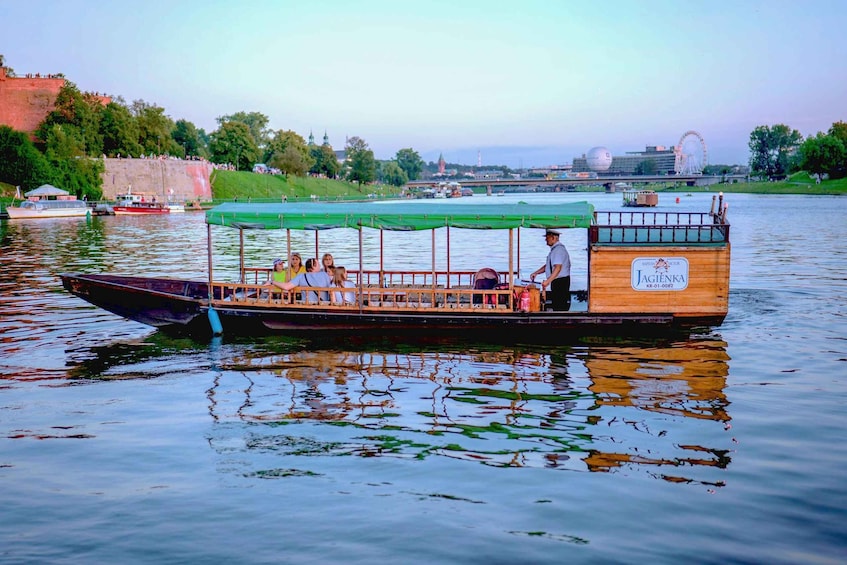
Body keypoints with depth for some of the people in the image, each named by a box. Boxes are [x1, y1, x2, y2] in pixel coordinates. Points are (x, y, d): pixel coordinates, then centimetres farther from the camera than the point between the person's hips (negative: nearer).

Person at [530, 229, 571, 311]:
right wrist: (536, 273, 13)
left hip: (560, 282, -10)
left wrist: (548, 281, -30)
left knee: (560, 307, -10)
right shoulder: (554, 249, 17)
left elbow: (558, 268, -26)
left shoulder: (558, 249, -16)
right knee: (556, 305, 13)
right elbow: (548, 265, 23)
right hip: (557, 282, 10)